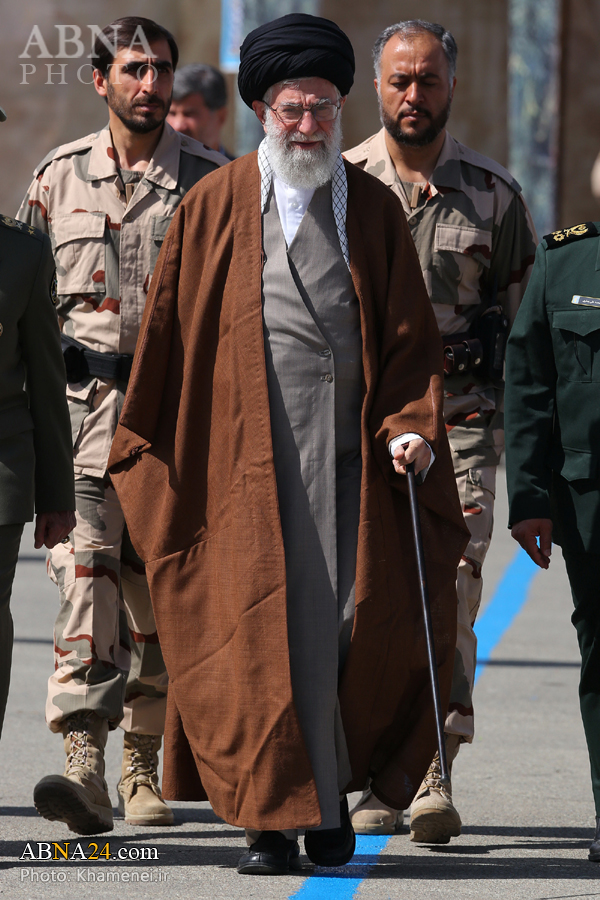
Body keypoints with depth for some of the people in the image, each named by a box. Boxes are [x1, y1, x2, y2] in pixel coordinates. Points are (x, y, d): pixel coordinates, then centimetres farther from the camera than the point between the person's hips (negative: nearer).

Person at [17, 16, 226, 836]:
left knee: (158, 591, 6)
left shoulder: (212, 181, 5)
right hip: (84, 400, 0)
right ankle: (84, 766, -25)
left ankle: (142, 767, 21)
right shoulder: (57, 177, 9)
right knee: (86, 567, -16)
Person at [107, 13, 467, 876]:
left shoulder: (373, 208, 11)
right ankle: (274, 813, 1)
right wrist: (145, 446, 10)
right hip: (247, 457, -1)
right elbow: (166, 335, 10)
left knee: (364, 624, -3)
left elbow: (411, 338, 9)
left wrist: (413, 426, -6)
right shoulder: (213, 207, 7)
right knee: (264, 628, -6)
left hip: (350, 452, 2)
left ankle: (332, 789, 17)